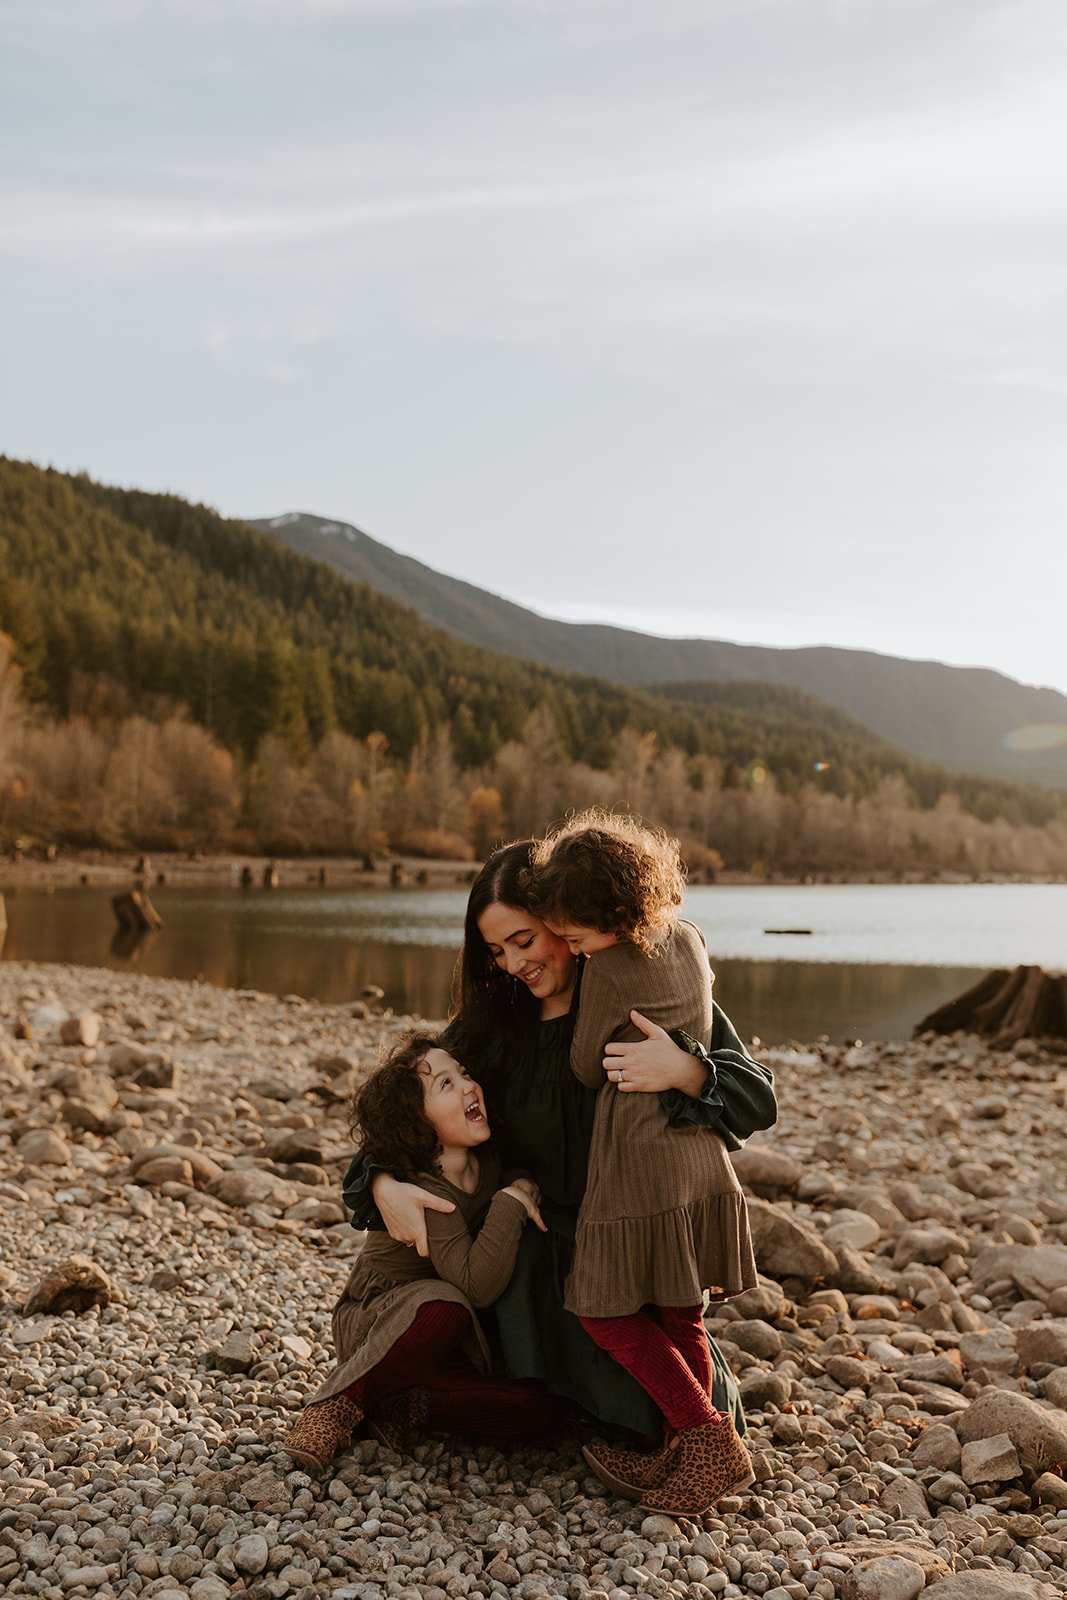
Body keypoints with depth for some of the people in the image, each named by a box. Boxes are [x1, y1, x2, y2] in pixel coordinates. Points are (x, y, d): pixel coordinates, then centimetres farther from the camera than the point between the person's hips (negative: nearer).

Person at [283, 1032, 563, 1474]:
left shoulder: (490, 1161, -8)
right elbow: (478, 1284, -38)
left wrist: (528, 1187, -4)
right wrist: (512, 1200, -30)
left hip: (458, 1339, 6)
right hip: (374, 1328, -6)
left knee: (539, 1408, -20)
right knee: (443, 1307, -41)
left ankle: (404, 1408, -8)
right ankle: (342, 1402, -19)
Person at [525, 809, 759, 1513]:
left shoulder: (609, 970, -16)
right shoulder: (690, 940, 5)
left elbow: (587, 1070, -2)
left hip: (641, 1162, -8)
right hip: (702, 1156, 8)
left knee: (611, 1313, 4)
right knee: (679, 1319, 14)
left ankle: (709, 1439, -2)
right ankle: (684, 1456, 19)